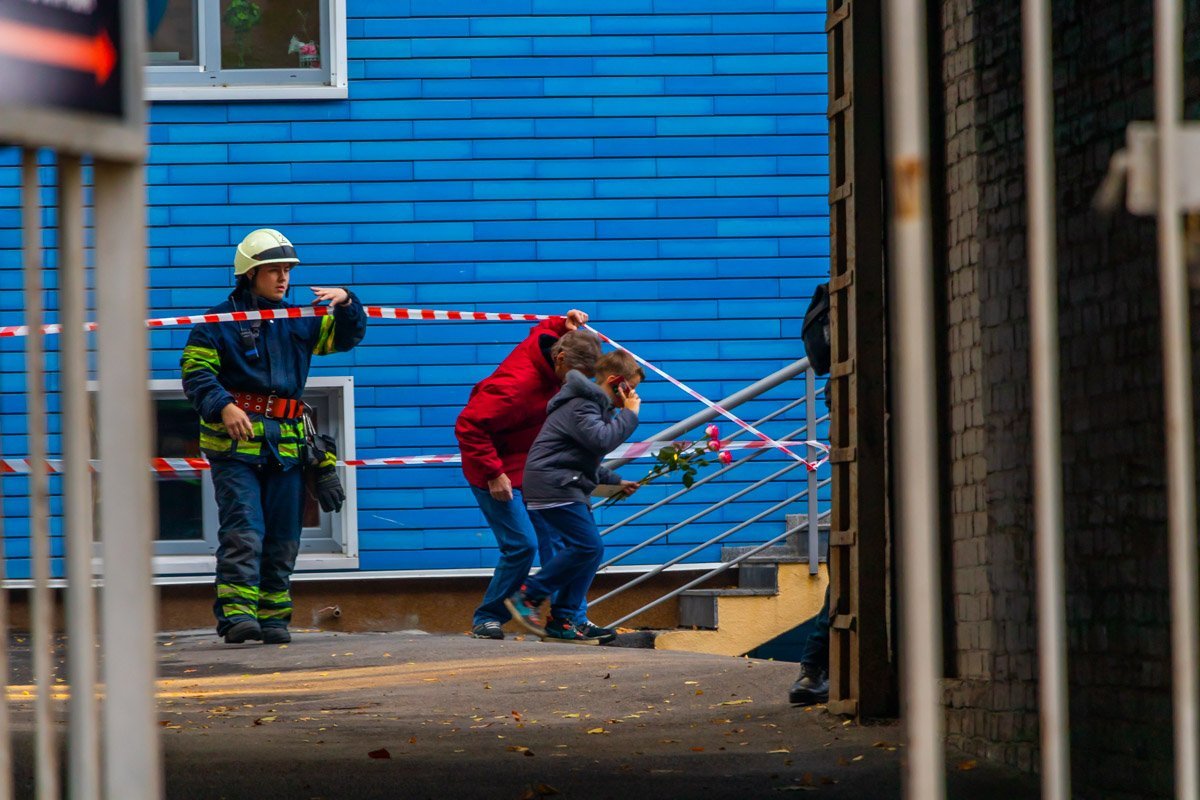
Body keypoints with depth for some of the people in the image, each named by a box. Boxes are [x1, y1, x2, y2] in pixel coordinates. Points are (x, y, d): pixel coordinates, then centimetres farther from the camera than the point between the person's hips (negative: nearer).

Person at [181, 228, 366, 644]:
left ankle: (273, 617, 12)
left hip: (286, 443, 5)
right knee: (243, 531, -15)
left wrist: (346, 302, 2)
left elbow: (347, 336, 24)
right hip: (236, 441, -5)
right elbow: (195, 372, -6)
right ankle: (236, 614, -19)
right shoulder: (220, 321, 2)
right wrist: (223, 406, -23)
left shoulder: (297, 321, 18)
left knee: (282, 536, 6)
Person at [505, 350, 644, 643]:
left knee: (591, 550, 6)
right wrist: (630, 414, -17)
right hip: (552, 486, -11)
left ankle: (561, 623, 6)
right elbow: (602, 440, -29)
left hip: (565, 488, 11)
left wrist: (616, 482, 31)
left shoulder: (592, 405, 23)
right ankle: (527, 597, -10)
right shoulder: (581, 406, -12)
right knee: (586, 546, -17)